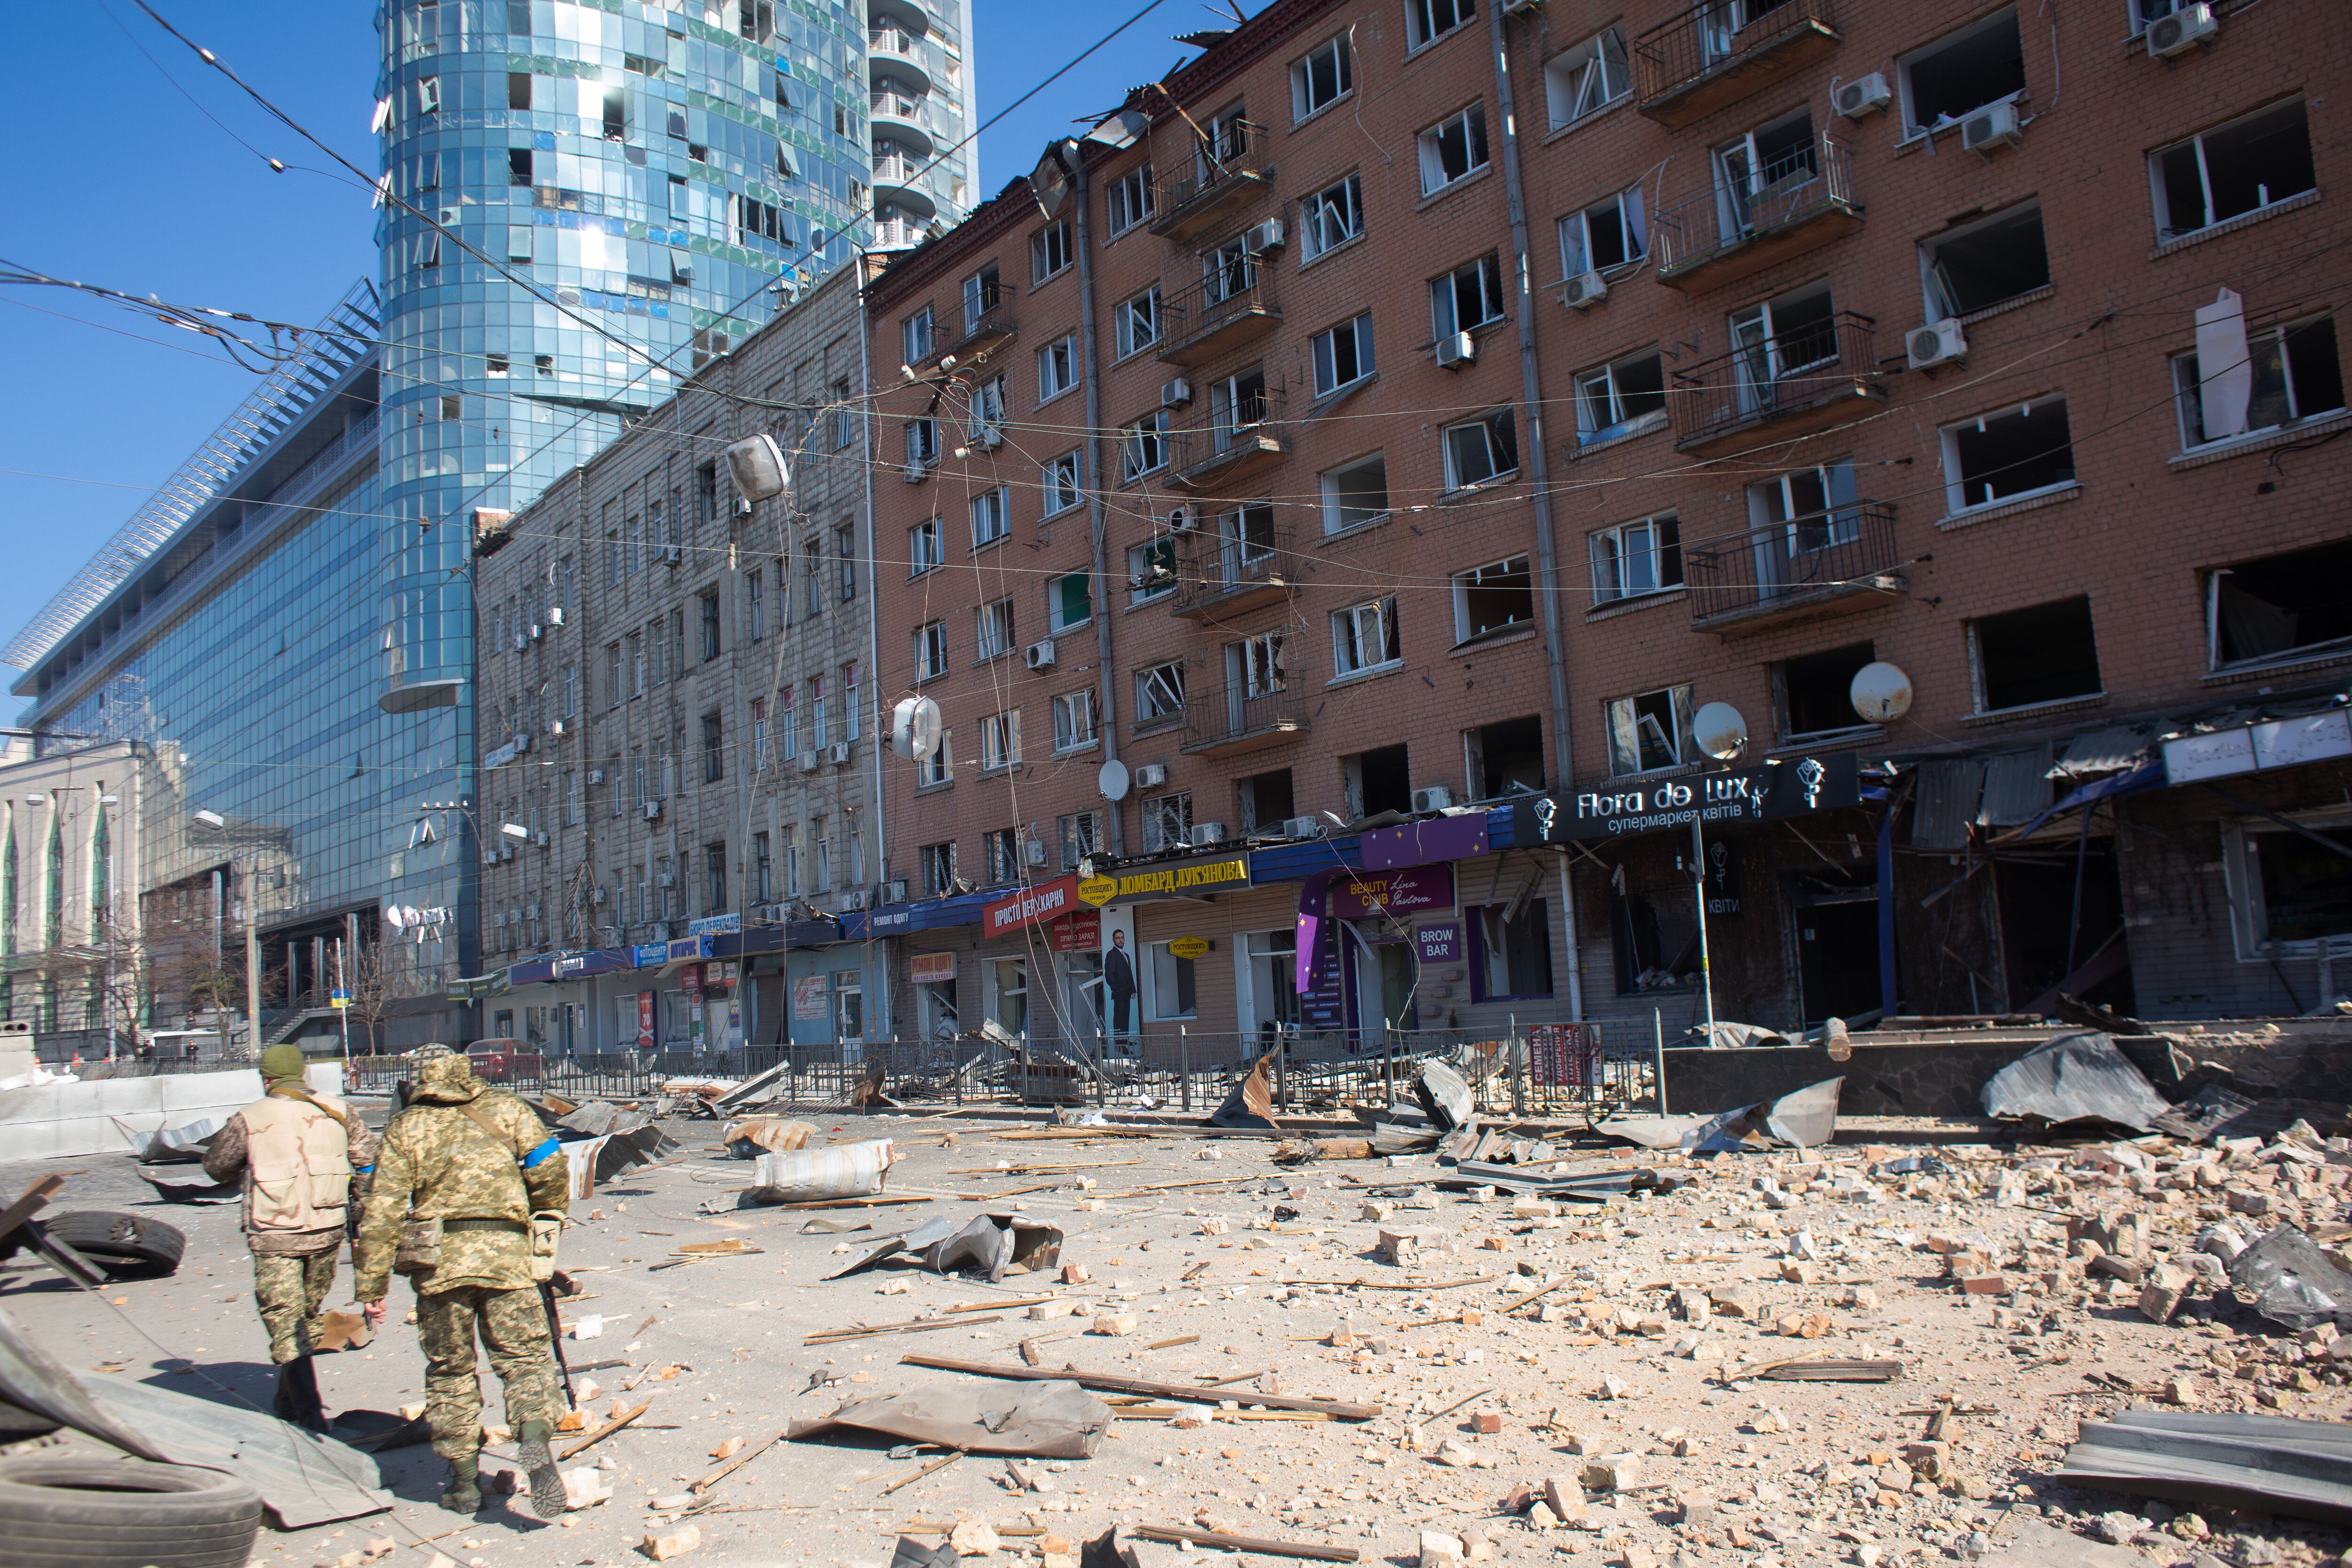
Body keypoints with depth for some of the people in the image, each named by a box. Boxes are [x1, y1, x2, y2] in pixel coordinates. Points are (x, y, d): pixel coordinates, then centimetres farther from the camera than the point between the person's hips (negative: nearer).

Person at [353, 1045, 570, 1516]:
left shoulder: (405, 1127, 8)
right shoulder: (505, 1109, 8)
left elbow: (383, 1209, 2)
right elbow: (550, 1169, 1)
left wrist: (371, 1283, 4)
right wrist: (549, 1215, 20)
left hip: (439, 1257, 1)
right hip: (506, 1252, -1)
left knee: (449, 1370, 14)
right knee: (525, 1357, 5)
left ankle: (464, 1481, 19)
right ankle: (535, 1438, -22)